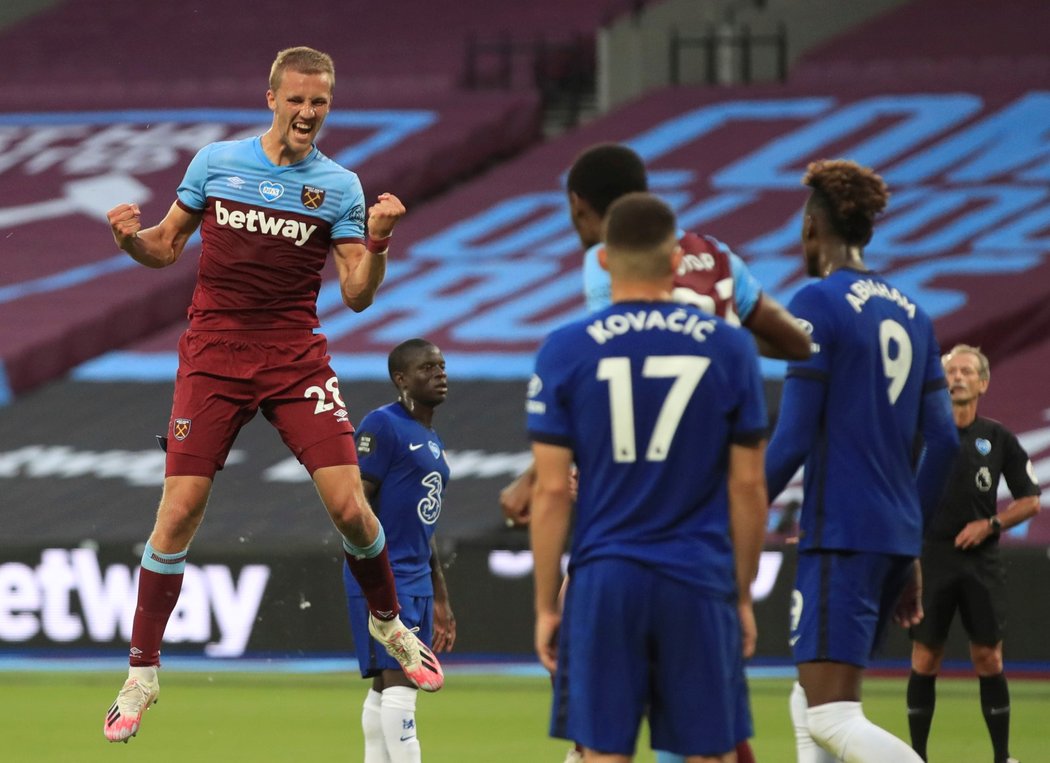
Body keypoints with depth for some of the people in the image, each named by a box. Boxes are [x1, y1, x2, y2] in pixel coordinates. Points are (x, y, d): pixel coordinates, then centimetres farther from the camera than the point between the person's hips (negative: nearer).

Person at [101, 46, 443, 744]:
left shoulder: (339, 186, 0)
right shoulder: (216, 162, 2)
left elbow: (357, 295, -3)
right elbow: (167, 247, 12)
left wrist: (377, 241, -21)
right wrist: (133, 238, -10)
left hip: (296, 358, 0)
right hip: (214, 357, 0)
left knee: (349, 506, -9)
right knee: (180, 511, -8)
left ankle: (389, 623, 20)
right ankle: (142, 675, 3)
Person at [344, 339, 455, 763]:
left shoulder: (431, 440, 20)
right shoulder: (383, 426, -8)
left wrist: (440, 600, 24)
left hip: (417, 583, 9)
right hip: (384, 581, -9)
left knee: (386, 688, 9)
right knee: (399, 681, -14)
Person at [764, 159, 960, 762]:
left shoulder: (818, 303, -7)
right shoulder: (911, 313, 14)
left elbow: (792, 440, -12)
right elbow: (943, 438, 14)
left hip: (841, 534, -8)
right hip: (896, 535, 8)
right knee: (810, 705, 15)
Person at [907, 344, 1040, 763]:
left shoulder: (998, 438, 3)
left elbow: (1030, 501, 7)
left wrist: (989, 525, -6)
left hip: (981, 561, 0)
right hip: (931, 557, 0)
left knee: (988, 659, -1)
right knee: (924, 660, 0)